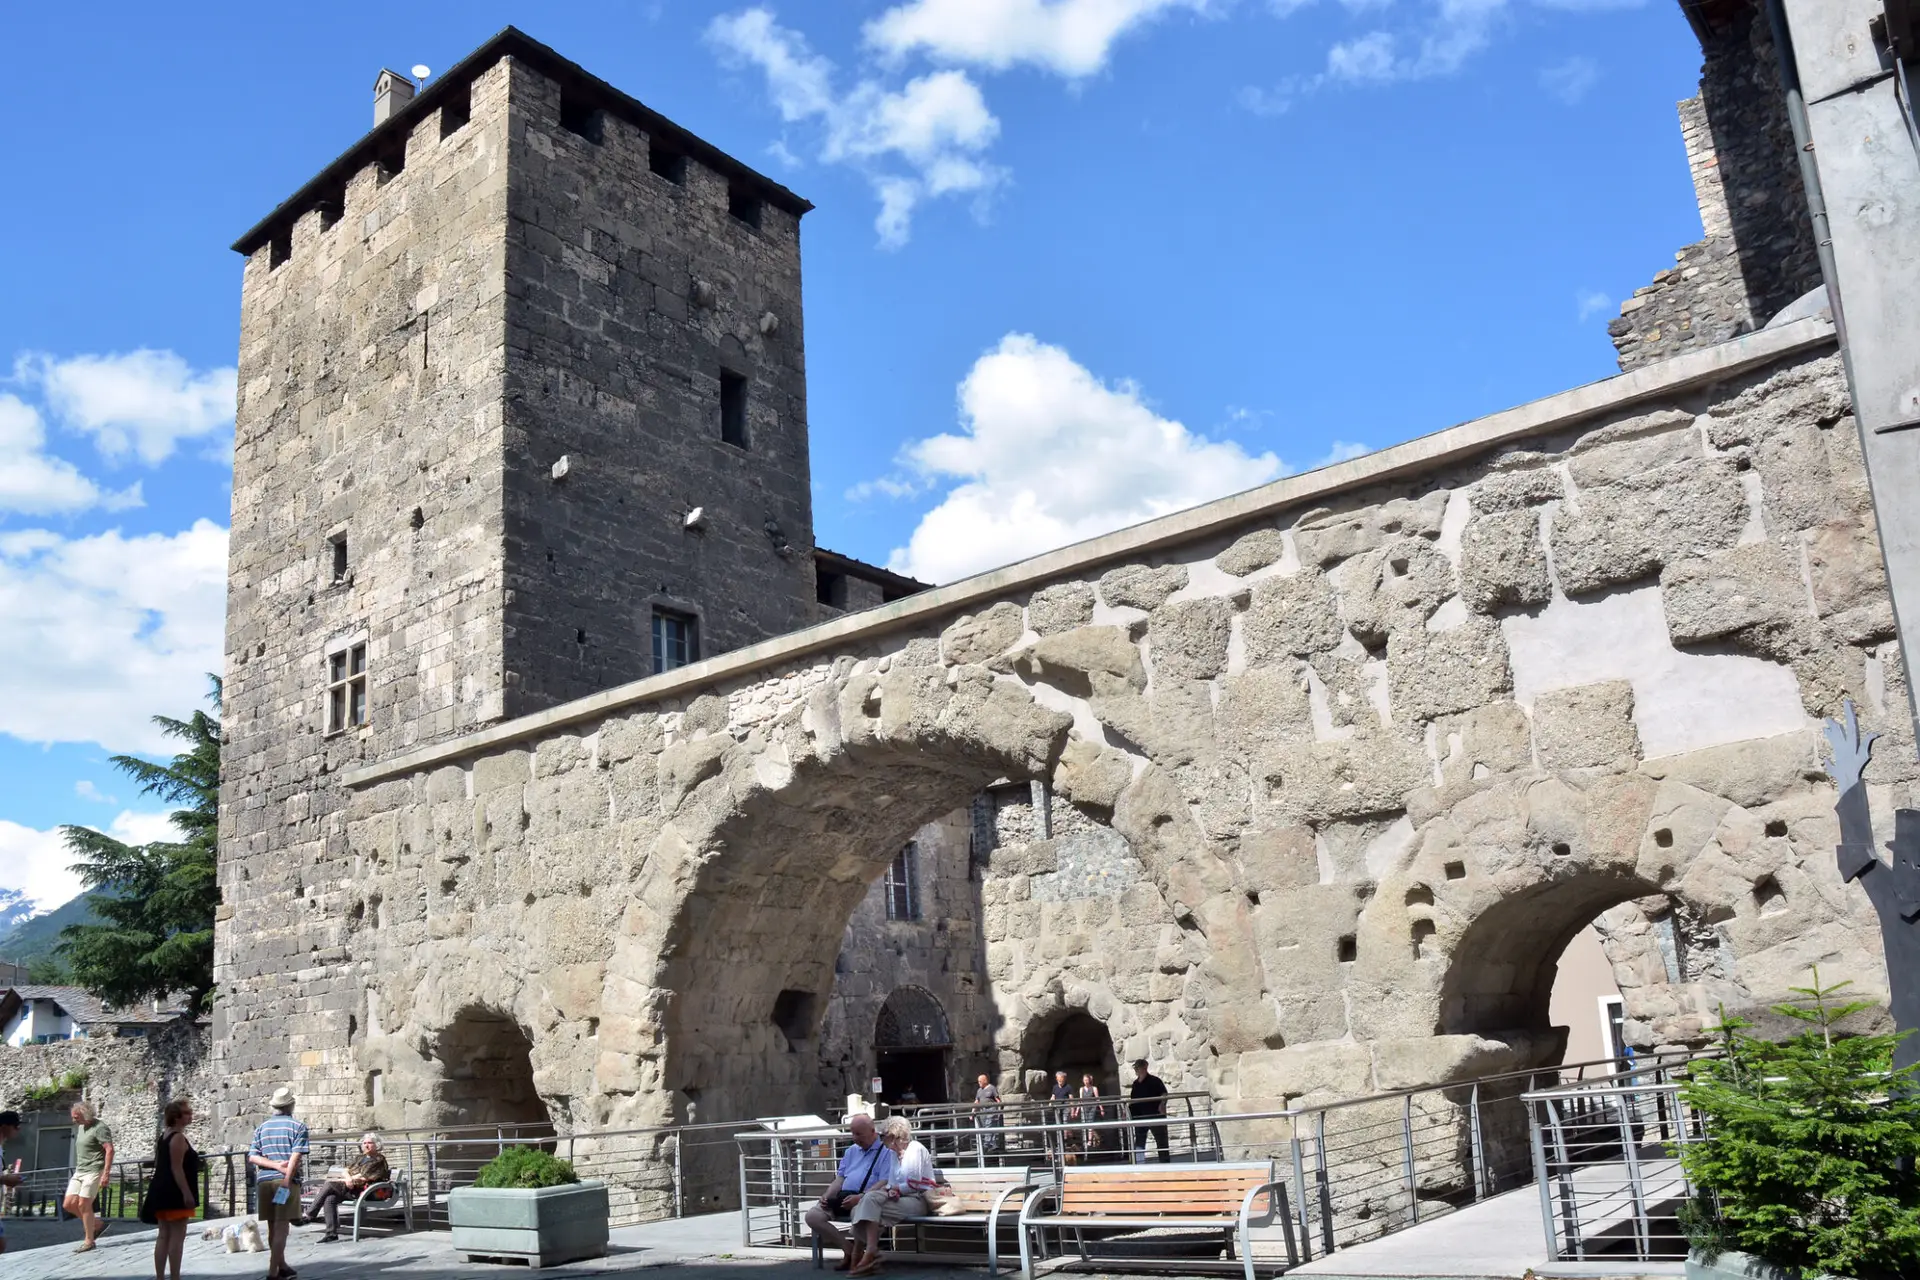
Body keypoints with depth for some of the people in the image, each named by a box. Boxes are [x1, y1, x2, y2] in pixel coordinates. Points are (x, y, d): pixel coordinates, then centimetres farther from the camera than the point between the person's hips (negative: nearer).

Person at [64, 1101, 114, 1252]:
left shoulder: (99, 1128, -13)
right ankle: (98, 1224, 17)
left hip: (94, 1171, -9)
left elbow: (110, 1150, -19)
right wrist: (78, 1169, 22)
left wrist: (106, 1173, -24)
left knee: (83, 1204, -9)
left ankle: (89, 1241, 1)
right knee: (68, 1204, 3)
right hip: (79, 1172, 9)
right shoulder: (81, 1127, 14)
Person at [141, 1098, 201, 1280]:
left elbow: (160, 1166, 19)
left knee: (163, 1235, 11)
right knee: (177, 1236, -7)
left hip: (161, 1190, 10)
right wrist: (187, 1193, -21)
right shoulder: (178, 1138, -15)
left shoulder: (162, 1137, 15)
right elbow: (177, 1168, -20)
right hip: (175, 1192, -10)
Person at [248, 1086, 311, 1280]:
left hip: (264, 1180, 5)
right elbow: (296, 1157, -14)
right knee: (281, 1227, -2)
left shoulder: (261, 1128, 13)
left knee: (273, 1227, 15)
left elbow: (252, 1157, 3)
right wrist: (286, 1179, -16)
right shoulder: (298, 1127, -2)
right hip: (287, 1180, -5)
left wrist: (277, 1165, -4)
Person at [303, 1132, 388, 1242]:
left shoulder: (379, 1160, 1)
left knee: (329, 1185, -24)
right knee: (329, 1199, -25)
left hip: (362, 1189, -7)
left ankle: (309, 1215, -16)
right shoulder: (359, 1158, 26)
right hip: (349, 1187, 7)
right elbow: (346, 1170, 14)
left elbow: (364, 1177, -9)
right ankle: (332, 1233, -23)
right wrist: (348, 1179, -10)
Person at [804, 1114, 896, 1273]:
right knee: (812, 1216, -13)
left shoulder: (885, 1151, -2)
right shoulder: (851, 1151, 25)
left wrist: (860, 1197, -25)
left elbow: (884, 1183, -13)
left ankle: (856, 1253, -12)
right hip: (844, 1197, 7)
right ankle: (848, 1248, -3)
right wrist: (827, 1195, 3)